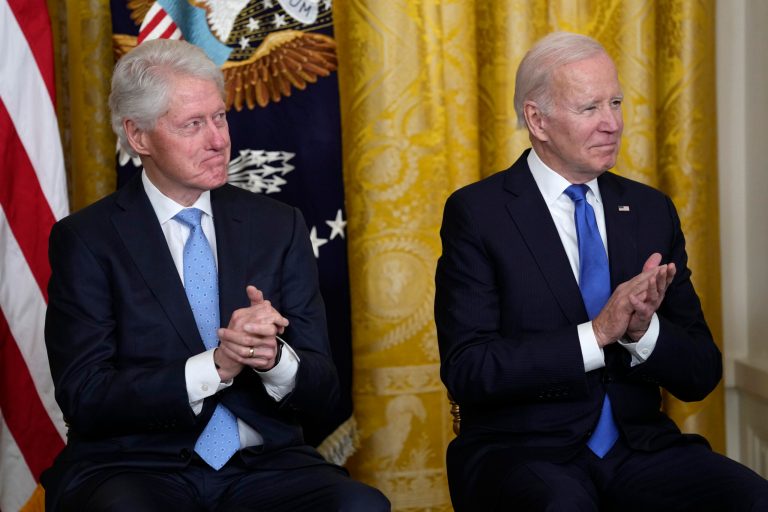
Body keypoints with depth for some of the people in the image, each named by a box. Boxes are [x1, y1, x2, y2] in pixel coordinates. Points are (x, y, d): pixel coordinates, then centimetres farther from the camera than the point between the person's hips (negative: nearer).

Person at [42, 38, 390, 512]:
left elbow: (323, 392, 6)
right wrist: (216, 365, -20)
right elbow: (84, 399, -8)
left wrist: (273, 357, -18)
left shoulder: (279, 226, 8)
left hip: (263, 465, 3)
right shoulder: (86, 239, 0)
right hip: (136, 467, -2)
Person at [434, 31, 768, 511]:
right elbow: (465, 370, -12)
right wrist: (597, 334, -19)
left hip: (639, 449, 4)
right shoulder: (477, 212, -3)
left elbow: (702, 375, 8)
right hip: (522, 451, -4)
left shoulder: (652, 210, 10)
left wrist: (644, 331, -13)